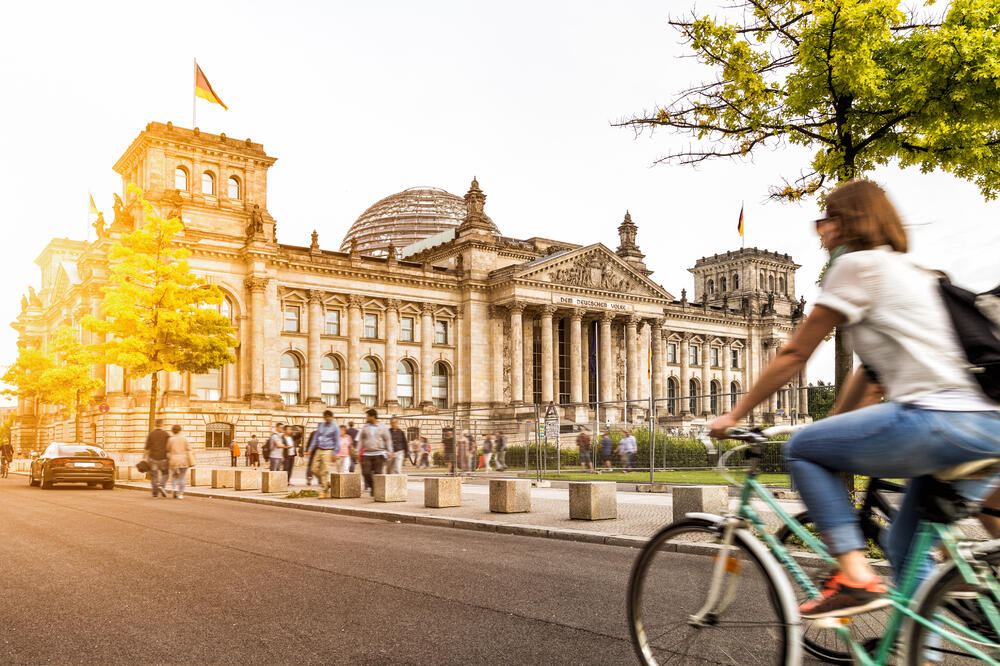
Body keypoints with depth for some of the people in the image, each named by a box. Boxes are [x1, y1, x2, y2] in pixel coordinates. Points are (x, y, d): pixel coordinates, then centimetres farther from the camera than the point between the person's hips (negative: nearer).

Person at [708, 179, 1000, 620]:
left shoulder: (857, 263, 0)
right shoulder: (911, 271, 28)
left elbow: (794, 355, 1)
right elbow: (868, 370, 29)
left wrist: (734, 415, 9)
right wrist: (833, 429, 33)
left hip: (937, 418, -9)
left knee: (801, 449, 4)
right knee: (905, 547, 19)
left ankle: (855, 575, -5)